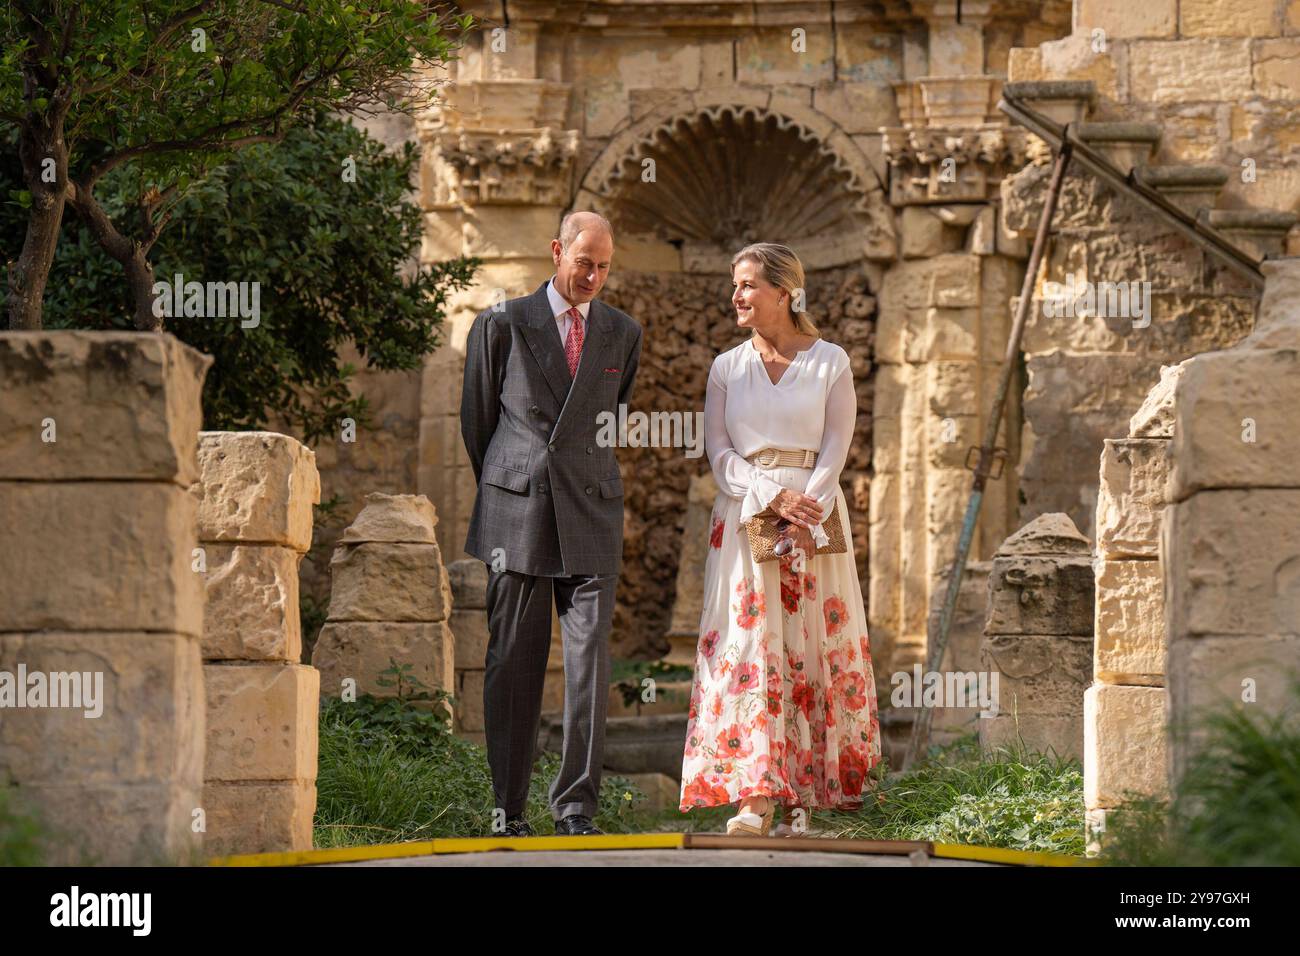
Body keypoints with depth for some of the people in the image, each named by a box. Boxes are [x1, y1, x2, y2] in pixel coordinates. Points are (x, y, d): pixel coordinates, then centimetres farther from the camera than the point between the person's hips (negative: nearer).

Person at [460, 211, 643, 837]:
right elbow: (476, 416, 13)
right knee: (513, 661, 0)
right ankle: (508, 807, 6)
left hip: (590, 516, 2)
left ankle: (576, 803, -2)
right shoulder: (502, 325, 4)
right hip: (516, 516, -2)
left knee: (589, 658, -6)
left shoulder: (623, 335, 12)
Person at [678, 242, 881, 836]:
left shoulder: (830, 363, 4)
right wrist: (773, 498, -12)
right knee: (748, 645, -9)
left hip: (814, 517, -1)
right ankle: (755, 797, -14)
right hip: (742, 518, 1)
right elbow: (718, 453, 3)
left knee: (811, 648, -2)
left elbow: (834, 451, -1)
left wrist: (803, 512, -14)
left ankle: (804, 793, 4)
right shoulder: (727, 368, 10)